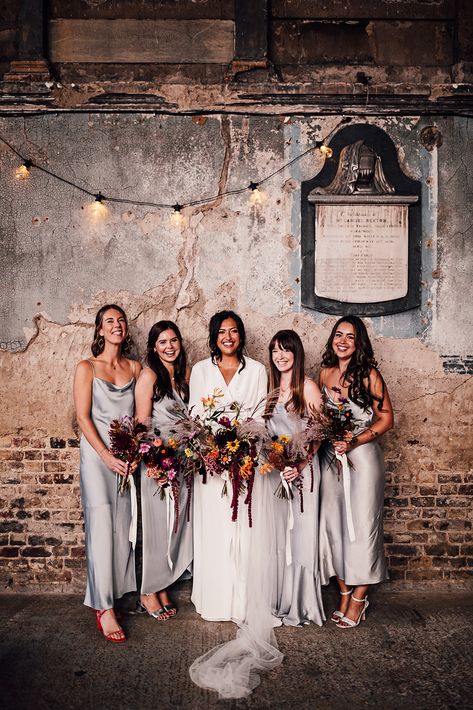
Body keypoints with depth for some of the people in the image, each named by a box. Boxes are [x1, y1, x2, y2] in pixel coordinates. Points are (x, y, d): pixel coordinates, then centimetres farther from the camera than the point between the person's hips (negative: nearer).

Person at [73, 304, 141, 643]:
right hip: (97, 454, -4)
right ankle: (105, 609, -1)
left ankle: (114, 593, 21)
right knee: (102, 528, -6)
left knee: (124, 528, 6)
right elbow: (83, 417, -6)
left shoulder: (134, 368, 9)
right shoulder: (87, 368, -1)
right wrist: (106, 455, -14)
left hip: (128, 454, 4)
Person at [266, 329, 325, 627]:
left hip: (302, 468, -5)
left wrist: (300, 464, -19)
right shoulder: (272, 387, 12)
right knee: (278, 534, 11)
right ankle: (281, 601, 24)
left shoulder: (308, 387, -6)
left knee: (300, 533, 1)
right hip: (274, 467, 6)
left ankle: (301, 605, 13)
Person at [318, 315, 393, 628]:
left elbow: (386, 417, -6)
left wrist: (355, 441, -15)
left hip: (363, 456, -4)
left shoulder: (369, 374, -7)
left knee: (361, 523, 2)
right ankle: (344, 593, 23)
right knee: (333, 523, 7)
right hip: (331, 456, 5)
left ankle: (359, 597, 18)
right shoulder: (325, 373, 7)